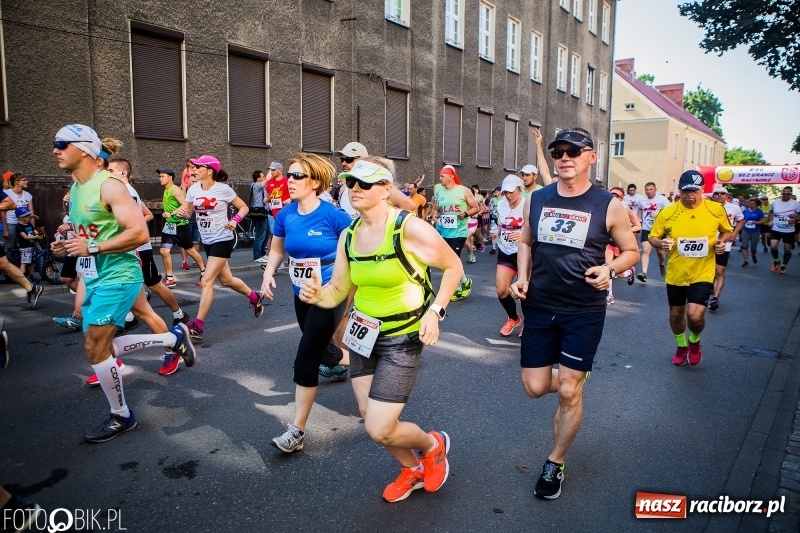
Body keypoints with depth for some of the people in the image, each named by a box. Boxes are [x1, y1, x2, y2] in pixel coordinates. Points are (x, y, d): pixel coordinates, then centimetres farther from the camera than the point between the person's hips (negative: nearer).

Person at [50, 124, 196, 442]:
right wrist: (67, 246, 7)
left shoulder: (109, 186, -16)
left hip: (117, 278, -10)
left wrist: (92, 249, -24)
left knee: (95, 350, -8)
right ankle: (174, 338, 25)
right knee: (100, 347, 12)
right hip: (93, 279, 10)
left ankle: (122, 417, 12)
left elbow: (140, 233, -23)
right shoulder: (75, 189, 13)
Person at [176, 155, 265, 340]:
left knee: (206, 281, -12)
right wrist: (181, 212, -16)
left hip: (222, 240, -7)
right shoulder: (193, 189, 0)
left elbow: (244, 207, -4)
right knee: (226, 279, 18)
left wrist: (234, 220, -21)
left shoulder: (224, 189, -13)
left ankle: (197, 326, -7)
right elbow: (187, 213, 7)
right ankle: (255, 297, 43)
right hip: (207, 241, 7)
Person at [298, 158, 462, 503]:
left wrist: (435, 311, -19)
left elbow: (453, 267, -9)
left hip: (402, 339, -7)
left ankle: (433, 445, 27)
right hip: (363, 333, 7)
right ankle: (412, 470, 44)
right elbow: (338, 290, 2)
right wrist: (317, 295, -21)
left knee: (379, 430, -7)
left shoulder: (409, 228, -19)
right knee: (370, 418, 15)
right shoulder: (348, 235, 0)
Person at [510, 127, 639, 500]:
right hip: (540, 307, 3)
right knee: (535, 387, 7)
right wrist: (522, 277, -2)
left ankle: (555, 464, 22)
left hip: (584, 311, -3)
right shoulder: (536, 200, 1)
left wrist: (610, 269, -19)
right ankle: (576, 377, 42)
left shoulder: (608, 205, -8)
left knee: (568, 392, 0)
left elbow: (631, 251, 2)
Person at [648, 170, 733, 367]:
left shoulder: (716, 210, -7)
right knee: (676, 314, 15)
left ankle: (695, 341, 21)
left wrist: (722, 242, -10)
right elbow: (653, 237, 0)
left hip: (703, 274, -1)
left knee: (695, 315, -14)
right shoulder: (667, 213, -10)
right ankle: (681, 346, 44)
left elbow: (727, 231, 11)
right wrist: (661, 243, -22)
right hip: (675, 274, 2)